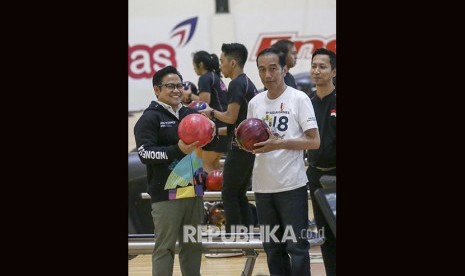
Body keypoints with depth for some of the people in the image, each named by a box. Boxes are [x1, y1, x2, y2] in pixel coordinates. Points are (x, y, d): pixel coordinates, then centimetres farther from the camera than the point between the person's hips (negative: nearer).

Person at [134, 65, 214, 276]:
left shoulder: (191, 115, 14)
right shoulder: (149, 118, -5)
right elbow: (145, 153, -17)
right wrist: (177, 150, -28)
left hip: (194, 191, 7)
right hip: (166, 194, -7)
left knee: (193, 244, 13)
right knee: (165, 247, -5)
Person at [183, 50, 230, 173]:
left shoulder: (205, 78, -9)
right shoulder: (216, 77, 20)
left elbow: (204, 102, -18)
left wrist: (190, 95, -4)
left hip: (216, 125, -9)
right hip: (224, 126, 9)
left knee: (206, 163, -2)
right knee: (214, 163, 16)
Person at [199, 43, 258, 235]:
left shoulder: (236, 84, -14)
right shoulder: (249, 83, 15)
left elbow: (231, 117, -19)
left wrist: (212, 113, -3)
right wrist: (220, 130, 21)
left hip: (240, 148, -9)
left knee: (229, 194, -3)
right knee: (240, 194, 15)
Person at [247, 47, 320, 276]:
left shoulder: (298, 99, -6)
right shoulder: (255, 103, 10)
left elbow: (314, 141, -9)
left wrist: (279, 143, -19)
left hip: (291, 186, -5)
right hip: (263, 186, 5)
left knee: (297, 247, -3)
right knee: (272, 248, 11)